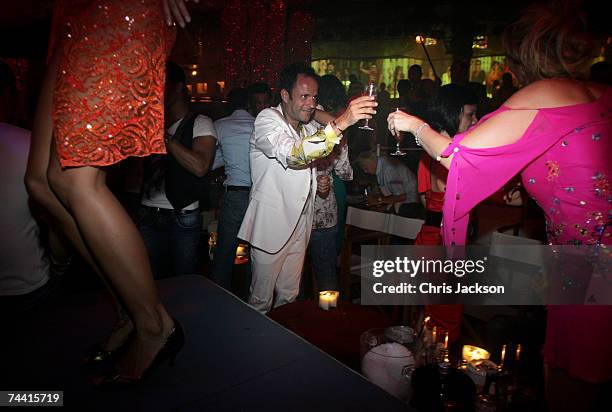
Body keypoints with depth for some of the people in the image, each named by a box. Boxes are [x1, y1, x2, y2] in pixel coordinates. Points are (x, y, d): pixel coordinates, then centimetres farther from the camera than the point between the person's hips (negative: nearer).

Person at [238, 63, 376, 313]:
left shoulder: (310, 126, 7)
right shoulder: (267, 120, -15)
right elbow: (294, 155, -36)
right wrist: (340, 123, -42)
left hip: (299, 224, 7)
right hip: (270, 226, -7)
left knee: (289, 297, 20)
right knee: (261, 301, 7)